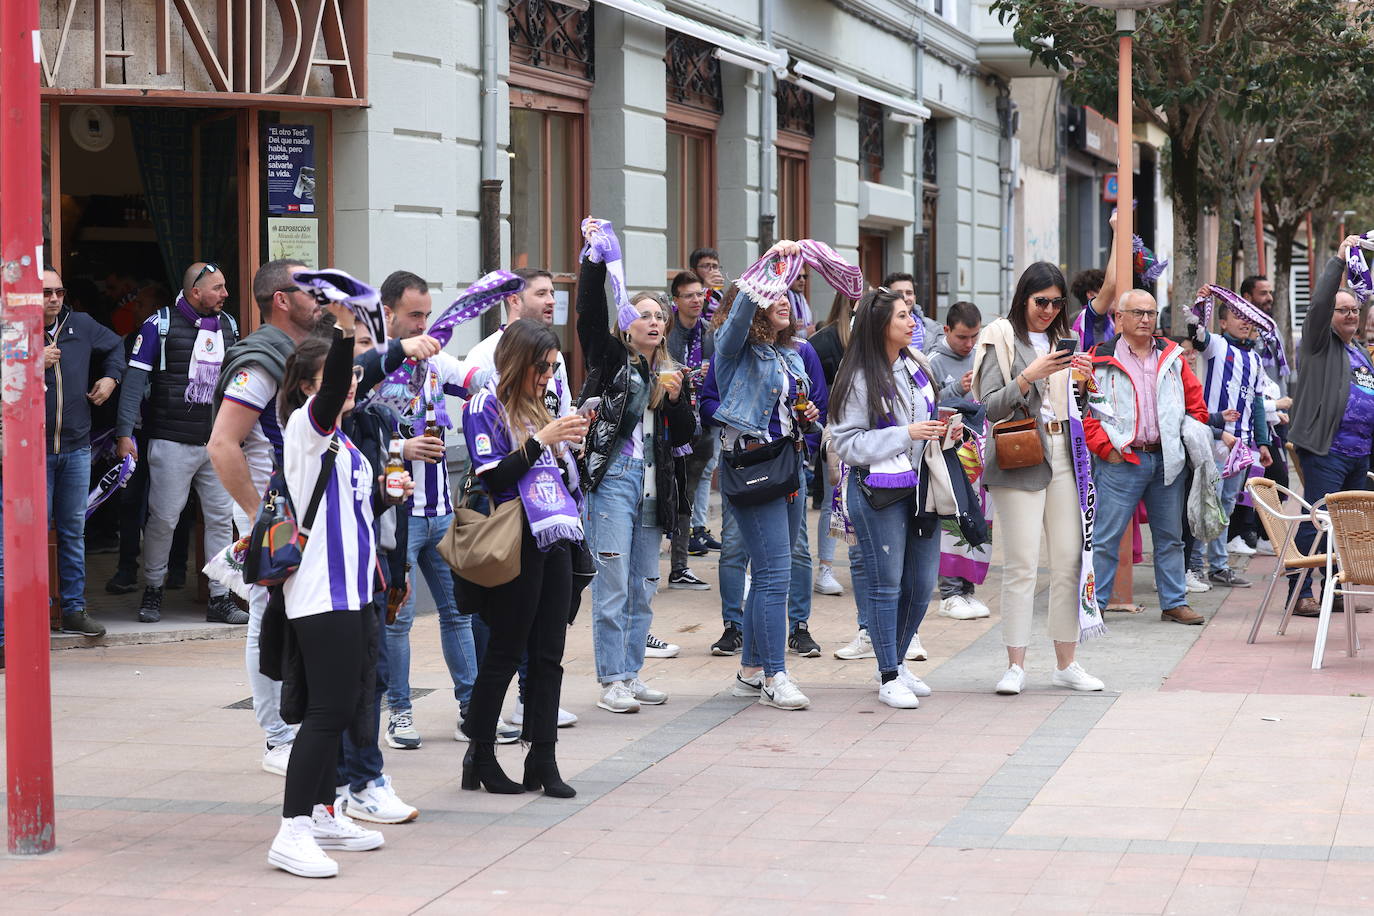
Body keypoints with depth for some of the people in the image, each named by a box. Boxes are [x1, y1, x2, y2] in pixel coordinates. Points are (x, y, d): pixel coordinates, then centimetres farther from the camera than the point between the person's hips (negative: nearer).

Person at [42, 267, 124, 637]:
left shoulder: (82, 326, 7)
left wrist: (110, 377, 17)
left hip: (76, 447, 5)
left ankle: (74, 609, 18)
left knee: (74, 530, 11)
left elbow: (114, 346, 28)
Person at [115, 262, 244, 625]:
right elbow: (136, 378, -8)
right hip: (173, 442, -5)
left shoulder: (228, 325, 11)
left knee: (221, 518, 3)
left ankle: (220, 598, 8)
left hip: (218, 443, 5)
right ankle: (152, 591, 17)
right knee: (163, 518, 0)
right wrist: (124, 433, -14)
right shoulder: (161, 324, -5)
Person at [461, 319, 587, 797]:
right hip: (516, 543, -7)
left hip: (553, 541, 7)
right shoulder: (485, 406, -4)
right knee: (505, 652, -2)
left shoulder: (536, 407, 18)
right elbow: (493, 478, -13)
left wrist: (568, 446, 3)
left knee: (548, 654, 5)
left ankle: (542, 758, 8)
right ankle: (480, 756, 7)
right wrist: (541, 441, -16)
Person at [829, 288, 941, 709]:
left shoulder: (918, 366, 9)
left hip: (921, 484, 6)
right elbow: (847, 443, -13)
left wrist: (941, 430, 4)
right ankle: (888, 678, 8)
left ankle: (897, 661, 26)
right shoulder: (860, 378, -10)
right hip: (879, 490, -6)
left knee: (922, 583, 8)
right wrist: (907, 435, -18)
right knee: (887, 583, -1)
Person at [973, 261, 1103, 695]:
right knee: (1022, 562, -8)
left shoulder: (1062, 339, 18)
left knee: (1069, 559, 3)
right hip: (1020, 459, -5)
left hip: (1064, 456, 6)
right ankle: (1015, 665, -3)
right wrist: (1030, 376, -19)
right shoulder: (1002, 340, 0)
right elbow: (990, 406, -8)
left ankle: (1066, 663, 10)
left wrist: (1085, 378, 1)